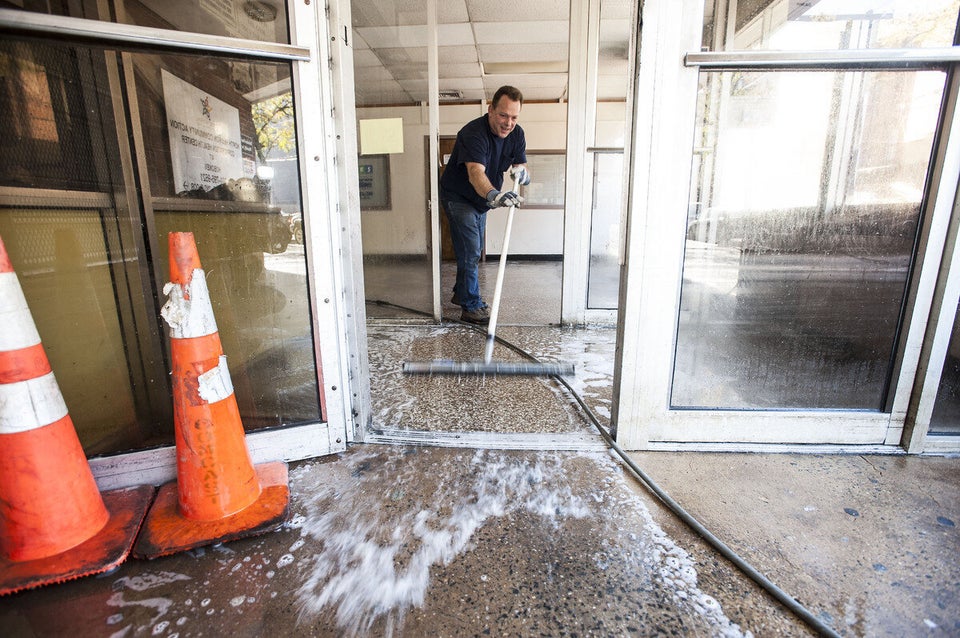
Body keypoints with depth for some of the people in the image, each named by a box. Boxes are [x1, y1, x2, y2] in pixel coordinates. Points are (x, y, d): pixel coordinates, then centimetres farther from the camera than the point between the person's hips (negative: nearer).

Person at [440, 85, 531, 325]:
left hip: (481, 199, 8)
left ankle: (461, 293, 34)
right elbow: (476, 173, -45)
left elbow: (522, 166, -5)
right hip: (458, 197, -8)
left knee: (474, 250, 17)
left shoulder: (516, 134, -6)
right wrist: (494, 195, -65)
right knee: (470, 251, -12)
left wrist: (521, 170, -30)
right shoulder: (473, 133, -30)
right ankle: (471, 307, -3)